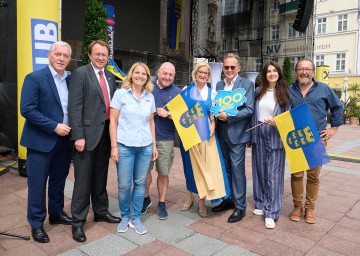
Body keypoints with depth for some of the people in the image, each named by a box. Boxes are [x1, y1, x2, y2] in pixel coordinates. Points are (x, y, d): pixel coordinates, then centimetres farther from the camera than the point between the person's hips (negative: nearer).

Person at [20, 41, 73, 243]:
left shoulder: (71, 80, 6)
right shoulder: (34, 78, -10)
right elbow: (27, 110, -17)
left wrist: (72, 128, -1)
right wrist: (54, 127, -19)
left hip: (64, 140, 5)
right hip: (41, 141, -5)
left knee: (59, 180, 17)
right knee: (38, 184, 5)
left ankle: (56, 213, 35)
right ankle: (37, 224, 21)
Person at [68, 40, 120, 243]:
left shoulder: (110, 76, 13)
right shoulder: (80, 73, -6)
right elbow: (75, 107, -13)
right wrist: (79, 136, -19)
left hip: (106, 133, 6)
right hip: (88, 133, -6)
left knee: (101, 176, 17)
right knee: (83, 179, 3)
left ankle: (101, 211, 33)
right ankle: (78, 221, 16)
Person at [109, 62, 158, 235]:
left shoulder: (150, 97, 9)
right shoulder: (120, 93, -2)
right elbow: (113, 121, -4)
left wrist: (154, 144, 11)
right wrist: (114, 146, -9)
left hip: (145, 146, 3)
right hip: (125, 146, -3)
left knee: (140, 182, 9)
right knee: (124, 184, 4)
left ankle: (135, 218, 25)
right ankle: (124, 217, 26)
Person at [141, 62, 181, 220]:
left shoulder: (177, 92, 2)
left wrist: (168, 114, -15)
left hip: (165, 139, 0)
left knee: (163, 172, 8)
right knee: (145, 170, 8)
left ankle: (162, 203, 25)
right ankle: (146, 198, 32)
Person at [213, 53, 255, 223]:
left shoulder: (247, 84, -6)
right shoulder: (219, 85, 11)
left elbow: (249, 109, -13)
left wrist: (228, 117, -20)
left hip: (237, 134, -6)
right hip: (222, 134, 6)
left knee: (237, 170, 0)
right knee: (226, 169, 16)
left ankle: (240, 206, 13)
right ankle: (229, 199, 31)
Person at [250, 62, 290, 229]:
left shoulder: (284, 93, -1)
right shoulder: (258, 92, 8)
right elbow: (253, 113, 11)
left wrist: (277, 122, -18)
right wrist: (250, 134, 8)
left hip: (275, 137, -3)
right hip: (258, 135, 4)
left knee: (273, 174, -2)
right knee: (259, 171, 10)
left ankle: (271, 212, 5)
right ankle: (261, 204, 26)